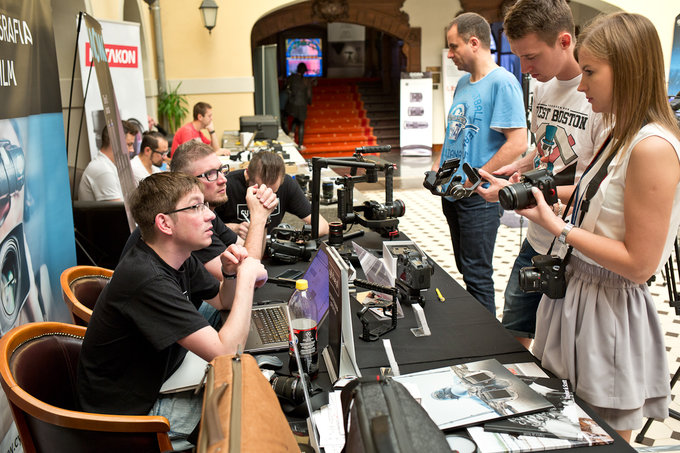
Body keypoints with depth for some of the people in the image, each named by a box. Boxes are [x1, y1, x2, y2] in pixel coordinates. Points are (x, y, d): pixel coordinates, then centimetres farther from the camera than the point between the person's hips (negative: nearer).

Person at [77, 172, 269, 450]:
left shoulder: (180, 260, -3)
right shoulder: (148, 280, -32)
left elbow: (223, 301, 13)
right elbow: (226, 353, -34)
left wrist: (230, 273, -10)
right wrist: (245, 276, -25)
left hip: (153, 383, 8)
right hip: (126, 414, -8)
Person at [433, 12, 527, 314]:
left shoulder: (502, 83, -15)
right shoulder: (464, 83, 13)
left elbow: (517, 143, -21)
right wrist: (439, 166, 8)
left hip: (479, 197, -9)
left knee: (476, 275, -1)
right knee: (465, 270, 19)